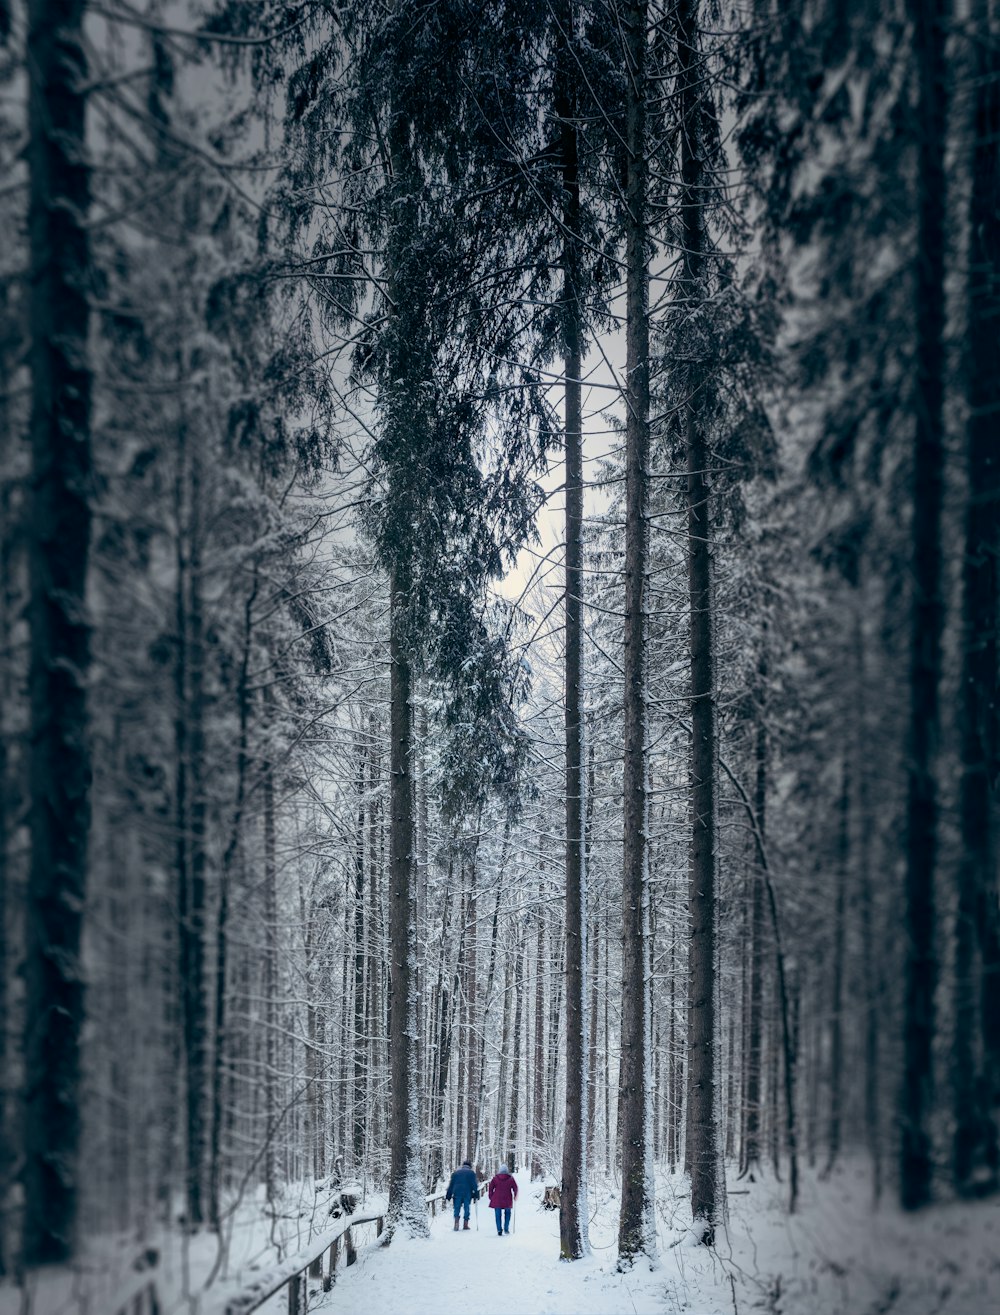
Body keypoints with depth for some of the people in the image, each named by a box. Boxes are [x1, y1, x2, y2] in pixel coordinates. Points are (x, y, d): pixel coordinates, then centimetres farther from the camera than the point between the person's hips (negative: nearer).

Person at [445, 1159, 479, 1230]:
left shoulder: (455, 1173, 15)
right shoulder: (471, 1173, 8)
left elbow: (451, 1185, 14)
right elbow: (474, 1185, 1)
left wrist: (448, 1196, 15)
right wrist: (476, 1195, 1)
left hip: (457, 1194, 1)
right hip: (468, 1194, -1)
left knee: (457, 1209, 3)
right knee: (467, 1209, 7)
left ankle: (456, 1223, -15)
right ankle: (466, 1224, 4)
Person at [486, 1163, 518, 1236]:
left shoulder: (495, 1178, 1)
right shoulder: (511, 1178, 0)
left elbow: (490, 1188, 1)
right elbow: (515, 1188, 2)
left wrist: (491, 1197, 10)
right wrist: (515, 1196, 17)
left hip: (497, 1200, 0)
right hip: (507, 1200, 0)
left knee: (498, 1215, 5)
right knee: (507, 1213, 17)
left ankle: (499, 1230, -2)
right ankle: (506, 1229, 9)